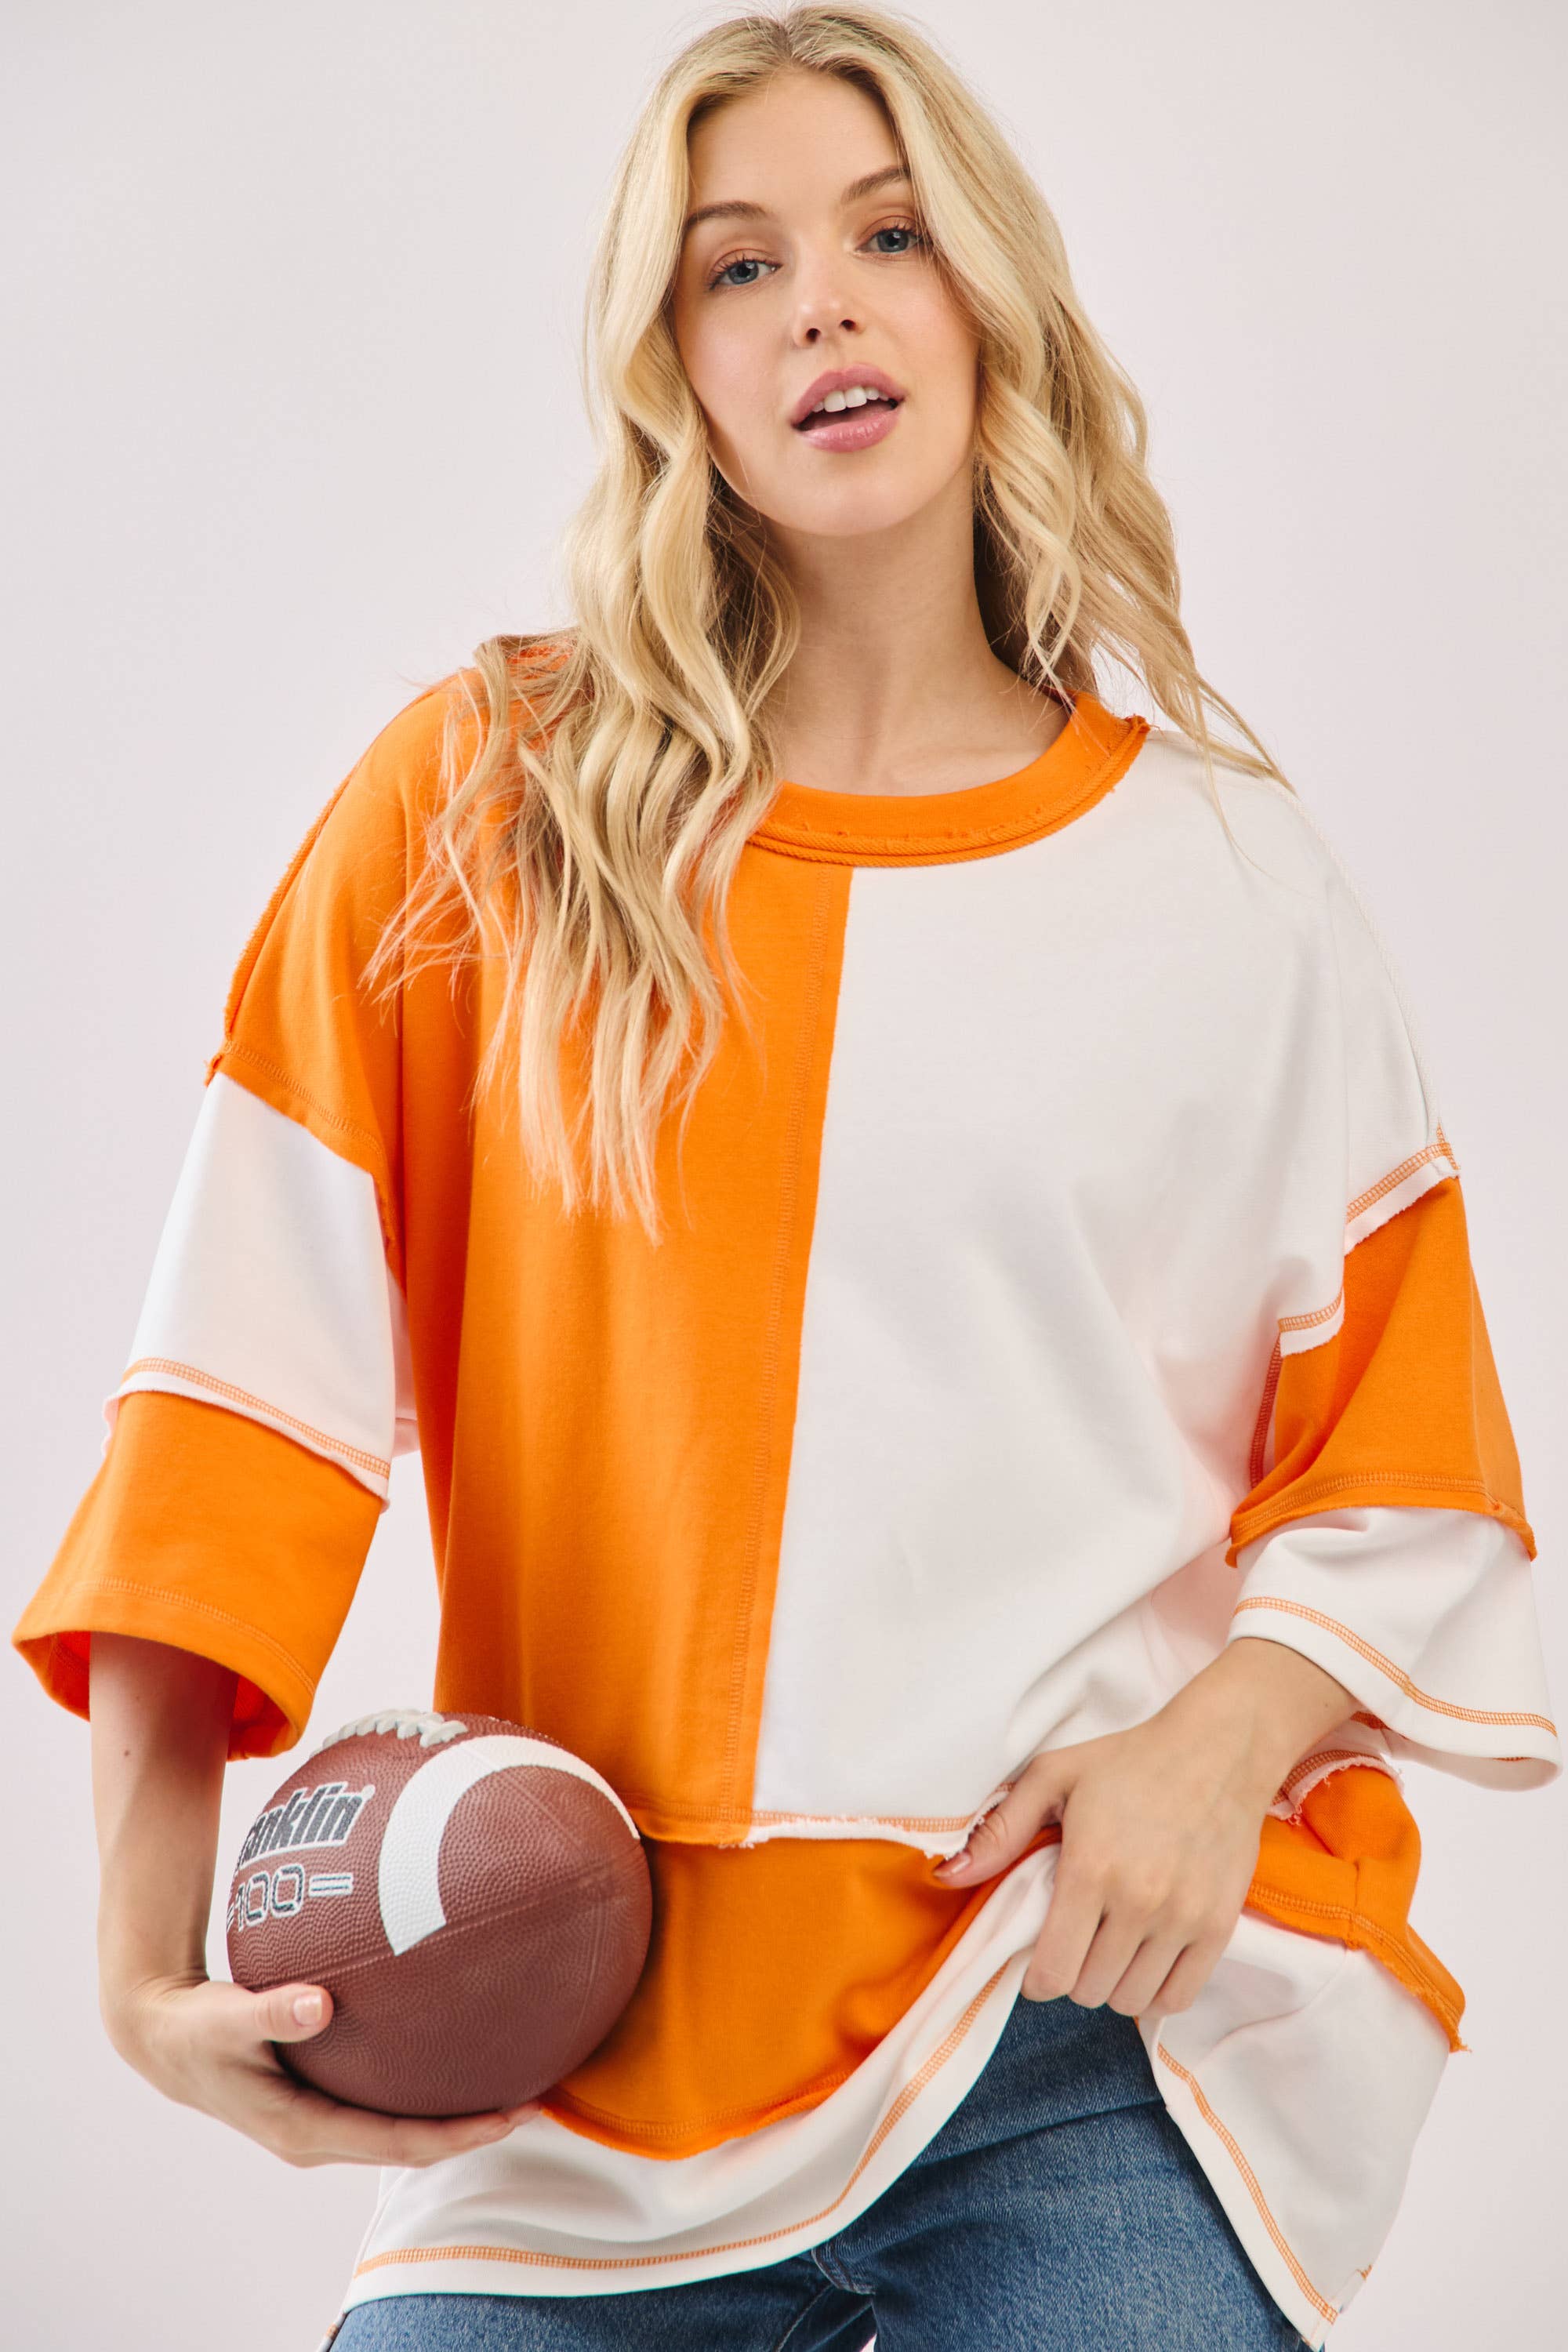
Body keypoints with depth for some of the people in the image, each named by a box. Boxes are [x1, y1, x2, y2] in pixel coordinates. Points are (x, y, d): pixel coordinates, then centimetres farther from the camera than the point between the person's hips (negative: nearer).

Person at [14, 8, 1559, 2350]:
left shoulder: (1228, 877, 6)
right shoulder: (487, 804, 3)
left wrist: (1223, 1741, -9)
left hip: (1122, 2031, 0)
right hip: (601, 2057, 0)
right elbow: (252, 1373, -4)